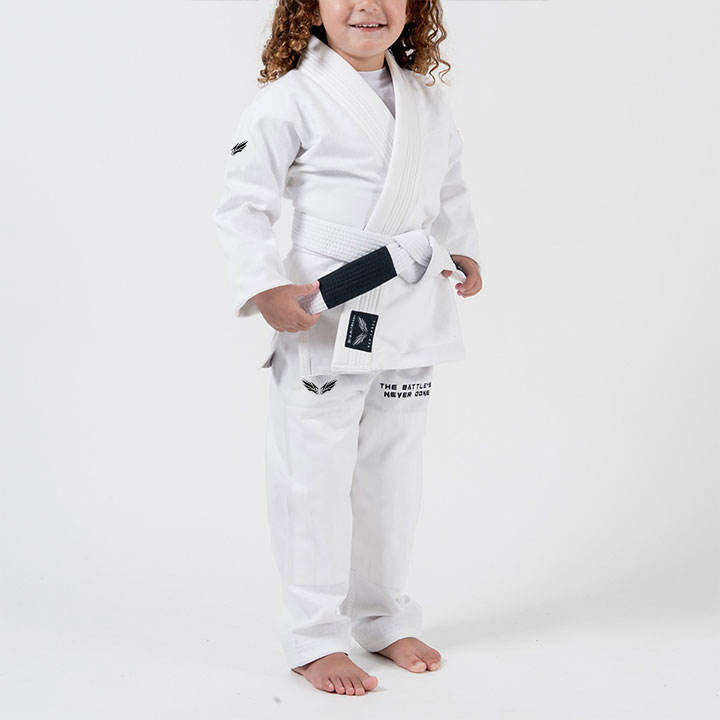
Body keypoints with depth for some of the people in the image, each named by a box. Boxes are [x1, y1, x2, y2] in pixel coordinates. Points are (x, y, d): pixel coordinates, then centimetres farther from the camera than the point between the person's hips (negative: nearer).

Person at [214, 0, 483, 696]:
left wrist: (463, 251, 8)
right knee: (315, 480, 1)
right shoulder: (291, 100, -9)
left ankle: (383, 617, 33)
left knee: (391, 474, 16)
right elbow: (243, 204, -10)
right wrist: (264, 289, -21)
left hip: (409, 317, 6)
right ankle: (315, 636, 16)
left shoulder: (427, 100, 9)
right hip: (325, 320, -6)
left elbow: (449, 188, 22)